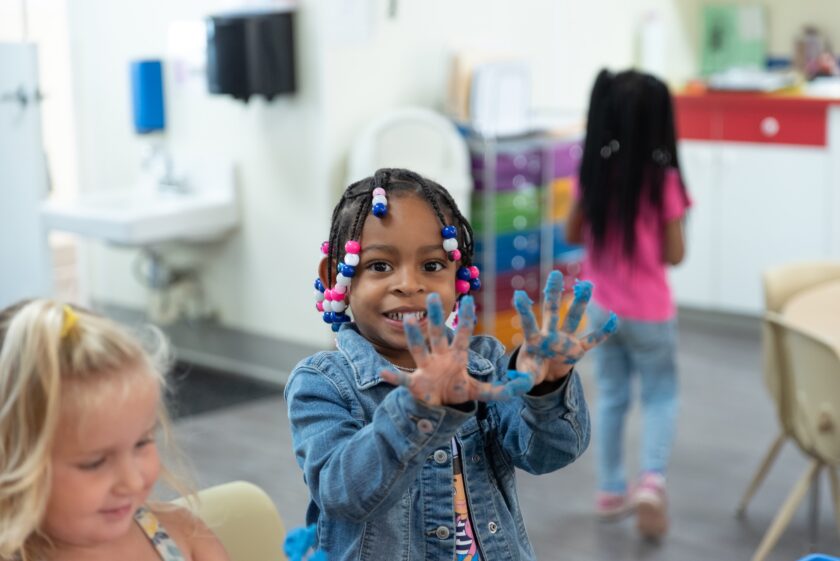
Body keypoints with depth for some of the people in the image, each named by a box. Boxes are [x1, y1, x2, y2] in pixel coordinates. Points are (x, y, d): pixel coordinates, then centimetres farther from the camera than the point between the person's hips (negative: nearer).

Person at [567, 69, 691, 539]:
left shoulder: (593, 174, -6)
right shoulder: (663, 180, -18)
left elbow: (573, 234, 7)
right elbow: (675, 255, -12)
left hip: (600, 307, 4)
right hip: (649, 311, -4)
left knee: (611, 396, 17)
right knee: (661, 396, 12)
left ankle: (612, 491, 24)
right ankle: (652, 479, -7)